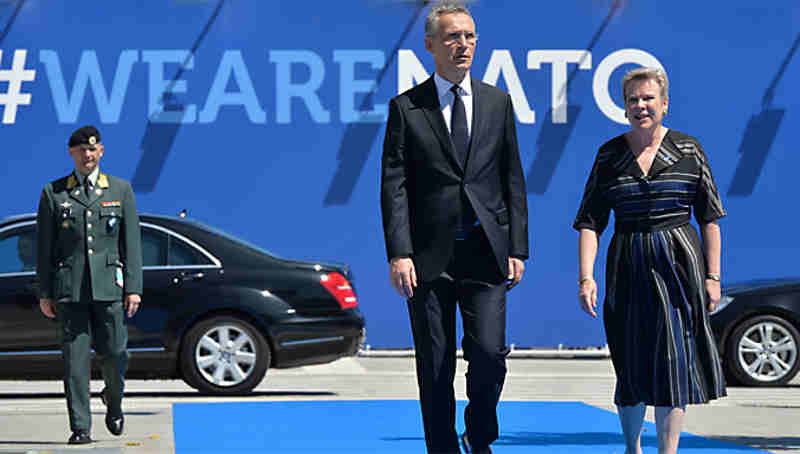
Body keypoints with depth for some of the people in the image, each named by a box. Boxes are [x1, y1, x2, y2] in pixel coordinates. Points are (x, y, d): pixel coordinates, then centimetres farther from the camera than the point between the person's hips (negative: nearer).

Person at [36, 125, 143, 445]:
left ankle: (114, 401, 30)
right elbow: (44, 246, 8)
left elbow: (132, 242, 6)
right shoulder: (53, 193, 8)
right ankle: (80, 428, 0)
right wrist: (44, 293, 2)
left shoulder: (121, 190, 9)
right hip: (69, 287, 0)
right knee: (75, 358, -4)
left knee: (114, 353, 0)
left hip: (109, 286, 0)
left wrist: (134, 287, -1)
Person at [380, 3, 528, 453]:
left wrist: (517, 248, 4)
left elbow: (513, 180, 11)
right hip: (430, 256, -1)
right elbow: (394, 185, -1)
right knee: (435, 368, 3)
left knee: (489, 353, -9)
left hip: (486, 252, 1)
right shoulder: (406, 108, 3)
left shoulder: (497, 102, 10)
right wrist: (399, 253, -11)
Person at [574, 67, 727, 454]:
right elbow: (590, 221, 2)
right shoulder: (609, 155, 4)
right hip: (628, 268, 1)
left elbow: (710, 217, 4)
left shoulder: (688, 150, 3)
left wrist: (712, 276, -1)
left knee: (674, 362, -5)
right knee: (631, 365, 6)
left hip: (678, 263, -1)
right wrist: (586, 277, -8)